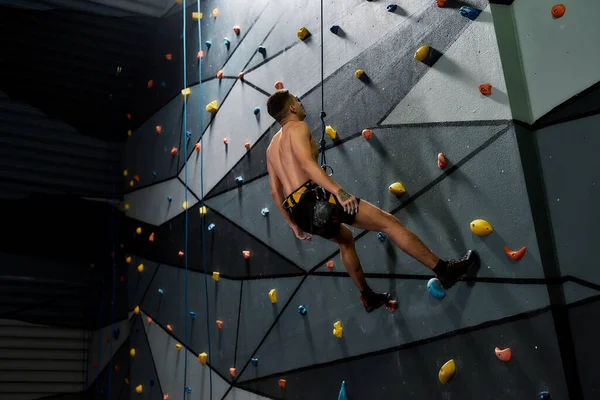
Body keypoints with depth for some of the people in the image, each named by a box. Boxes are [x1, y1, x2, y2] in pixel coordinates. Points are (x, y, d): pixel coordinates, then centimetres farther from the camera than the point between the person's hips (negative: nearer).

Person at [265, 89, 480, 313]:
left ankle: (369, 297, 38)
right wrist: (339, 192, -28)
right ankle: (444, 270, -2)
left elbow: (275, 192, 23)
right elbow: (306, 162, -20)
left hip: (299, 211, 9)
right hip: (315, 200, -9)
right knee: (388, 222, -4)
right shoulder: (297, 128, -1)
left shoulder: (271, 148, 23)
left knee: (345, 240, 34)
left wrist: (294, 224, 30)